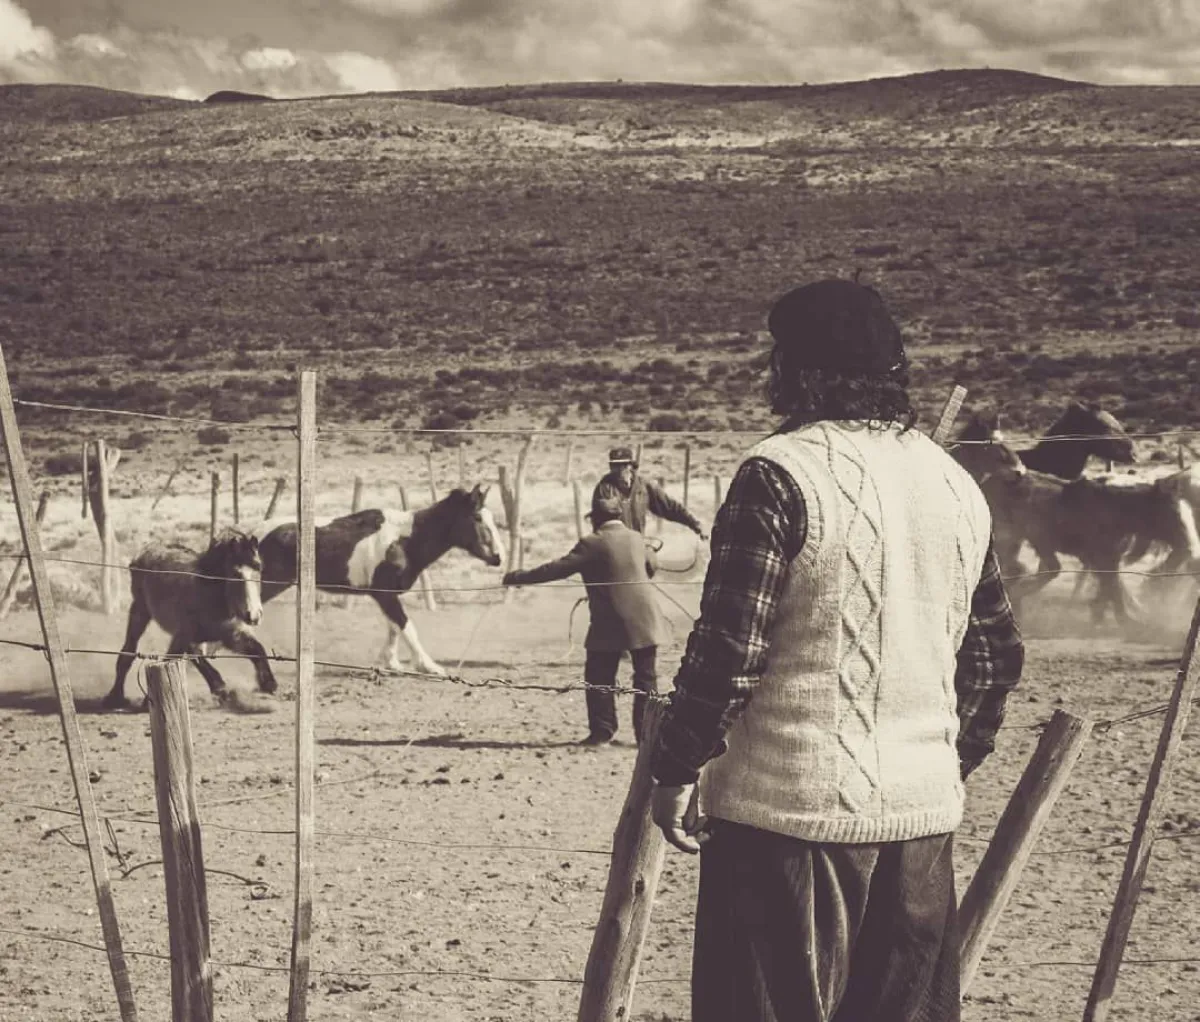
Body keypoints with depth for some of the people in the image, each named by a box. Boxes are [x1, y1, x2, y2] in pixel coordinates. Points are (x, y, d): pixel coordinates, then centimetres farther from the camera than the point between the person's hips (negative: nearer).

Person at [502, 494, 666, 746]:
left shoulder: (593, 544, -10)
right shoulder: (637, 539, 7)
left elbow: (557, 569, -13)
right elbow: (652, 565, 26)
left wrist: (517, 577, -9)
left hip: (610, 625, -5)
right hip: (644, 621, 5)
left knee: (599, 680, 8)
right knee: (646, 679, 10)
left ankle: (602, 732, 8)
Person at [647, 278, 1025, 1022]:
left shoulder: (783, 473, -11)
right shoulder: (957, 486, 10)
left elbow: (729, 647, -15)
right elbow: (997, 655, 15)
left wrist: (676, 769, -5)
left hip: (791, 810, -7)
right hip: (923, 812, 7)